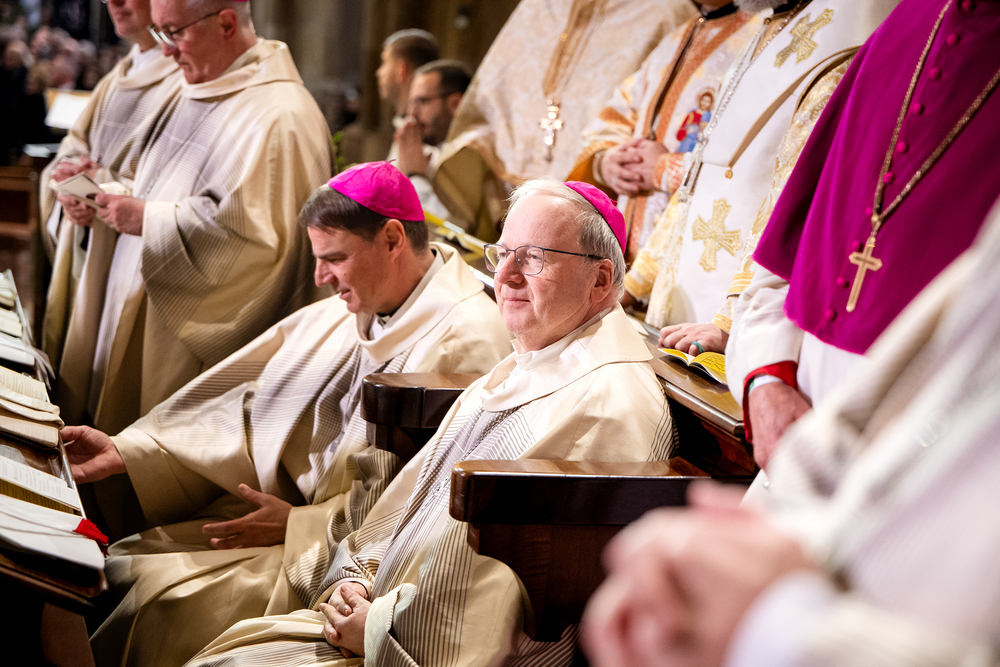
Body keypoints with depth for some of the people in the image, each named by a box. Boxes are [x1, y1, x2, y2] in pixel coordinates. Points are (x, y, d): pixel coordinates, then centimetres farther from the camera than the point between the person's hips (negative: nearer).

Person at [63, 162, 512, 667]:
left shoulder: (465, 341, -17)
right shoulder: (339, 317, 10)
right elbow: (247, 408, 11)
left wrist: (296, 525, -16)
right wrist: (125, 453, 3)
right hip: (277, 511, 9)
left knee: (171, 602, -20)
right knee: (115, 566, -3)